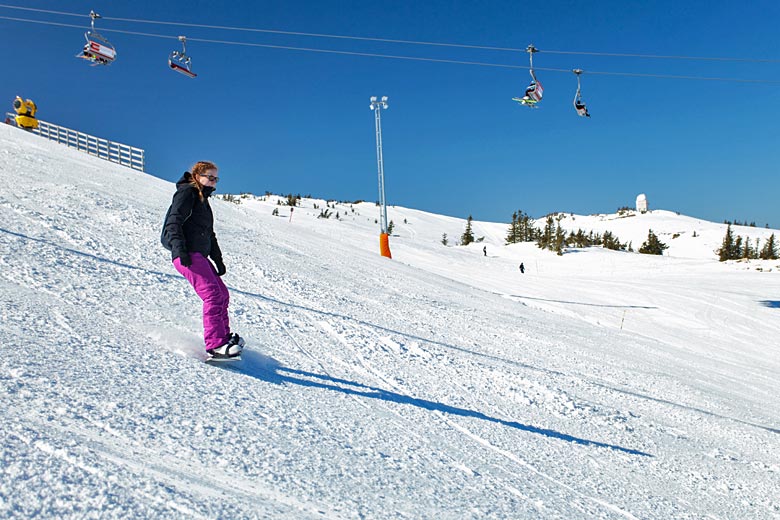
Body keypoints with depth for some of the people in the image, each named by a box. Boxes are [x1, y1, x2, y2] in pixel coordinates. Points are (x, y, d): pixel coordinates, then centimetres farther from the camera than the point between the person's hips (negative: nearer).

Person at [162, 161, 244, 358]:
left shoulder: (203, 200, 27)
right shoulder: (187, 192, -2)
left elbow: (210, 234, 32)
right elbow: (174, 222, -14)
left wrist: (218, 260, 28)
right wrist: (179, 248, -26)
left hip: (199, 256, 10)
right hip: (187, 255, -10)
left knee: (222, 294, 12)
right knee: (212, 293, -20)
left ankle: (224, 335, 25)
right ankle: (215, 344, -25)